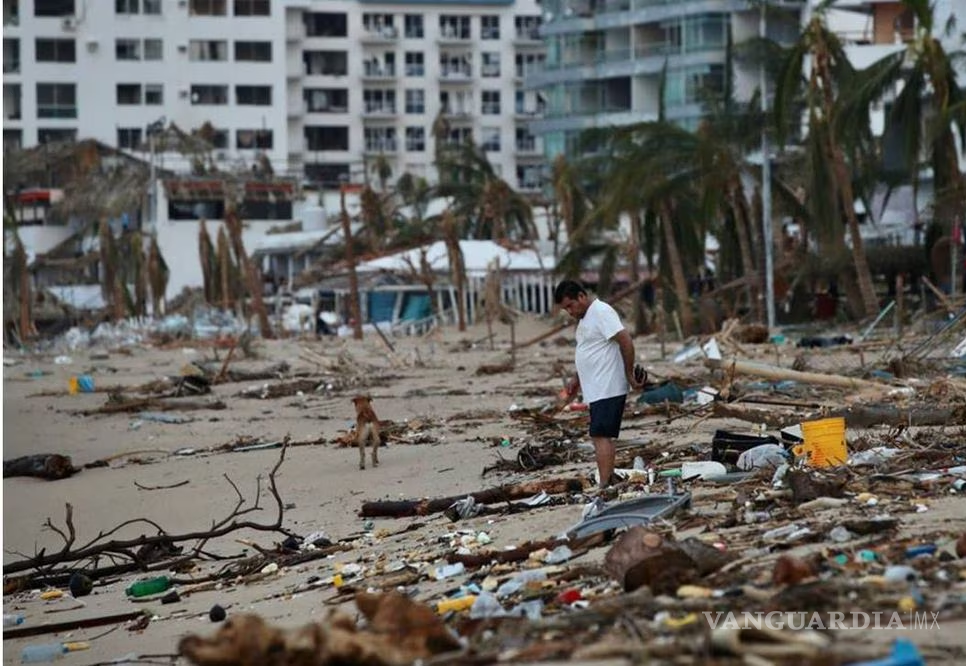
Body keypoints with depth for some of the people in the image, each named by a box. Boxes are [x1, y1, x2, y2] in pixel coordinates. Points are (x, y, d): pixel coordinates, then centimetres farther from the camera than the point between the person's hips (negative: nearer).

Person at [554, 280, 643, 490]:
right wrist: (577, 380, 25)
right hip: (597, 391, 10)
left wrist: (629, 375, -16)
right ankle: (610, 483, 13)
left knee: (600, 436, -14)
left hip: (607, 390, -10)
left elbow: (626, 341, -21)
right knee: (605, 437, 11)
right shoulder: (585, 317, 18)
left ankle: (604, 486, -18)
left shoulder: (602, 313, -14)